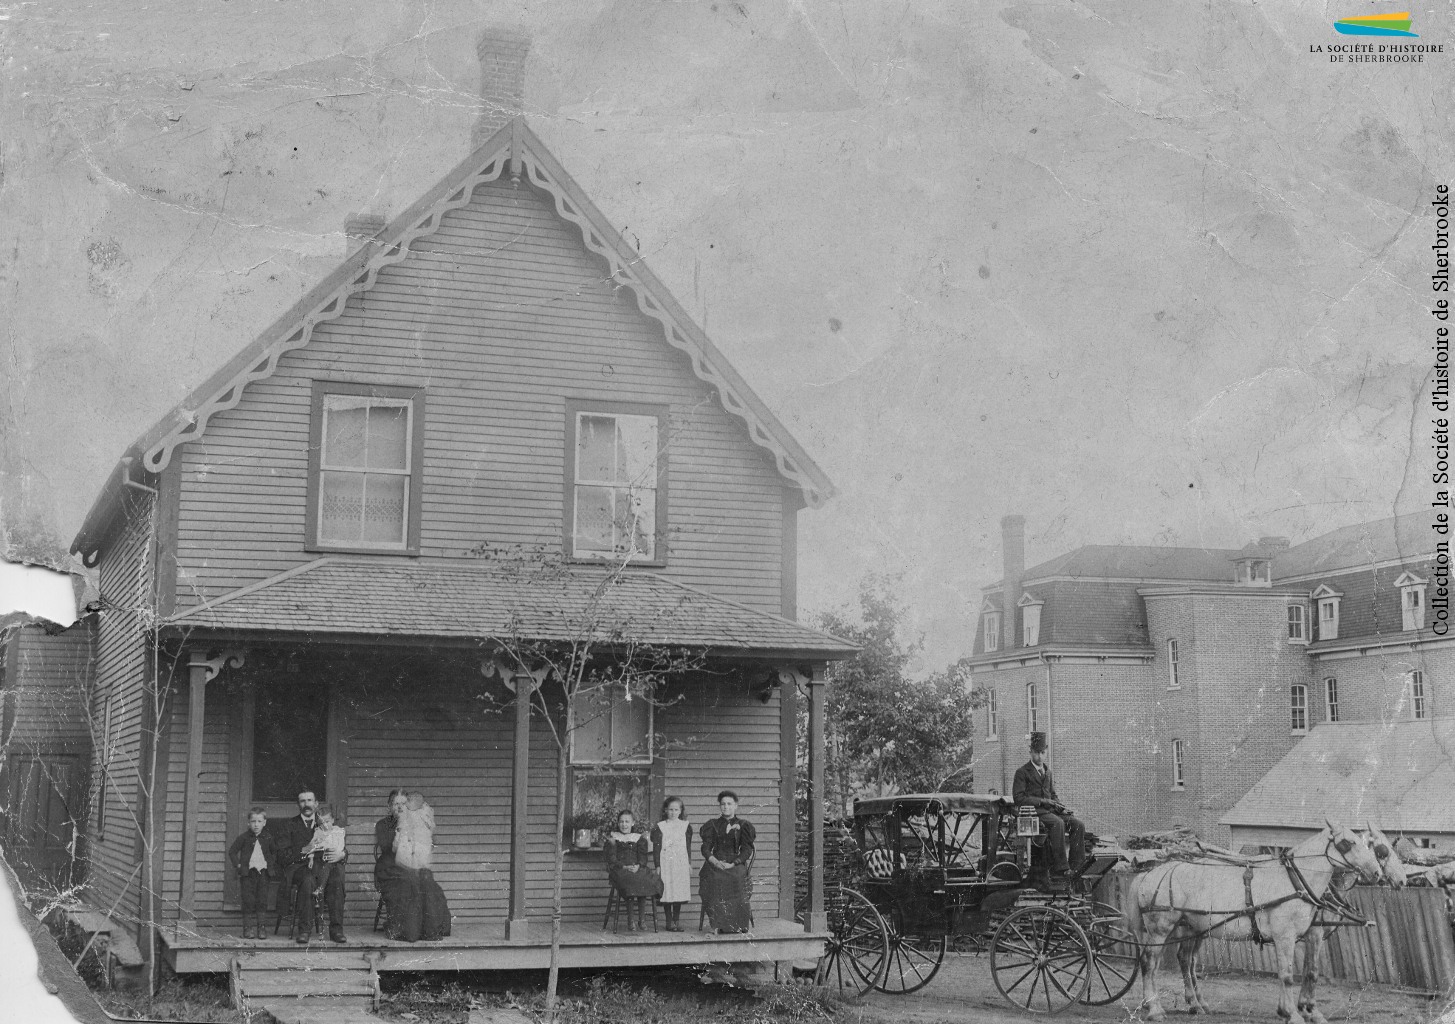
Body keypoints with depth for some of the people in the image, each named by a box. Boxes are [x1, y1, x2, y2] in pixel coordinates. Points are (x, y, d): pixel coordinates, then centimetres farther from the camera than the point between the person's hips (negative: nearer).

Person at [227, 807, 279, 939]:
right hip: (248, 873, -1)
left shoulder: (268, 838, 7)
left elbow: (275, 853, 18)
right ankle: (249, 928, 3)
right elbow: (232, 851, 5)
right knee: (248, 901, -3)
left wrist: (273, 867, 6)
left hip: (263, 872, 1)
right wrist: (238, 866, -4)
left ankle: (260, 927, 5)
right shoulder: (244, 838, 2)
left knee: (262, 901, 0)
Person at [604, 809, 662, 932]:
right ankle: (630, 921, -27)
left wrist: (638, 866, -14)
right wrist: (624, 867, -14)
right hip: (619, 871, -2)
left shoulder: (639, 838, 20)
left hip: (638, 869, 2)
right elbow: (611, 859, 3)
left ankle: (642, 919, -20)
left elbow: (643, 857, 8)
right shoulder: (613, 839, 15)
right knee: (630, 882, -35)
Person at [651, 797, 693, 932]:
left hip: (681, 862, 2)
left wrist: (689, 863, 9)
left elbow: (688, 847, 13)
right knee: (667, 891, -3)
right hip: (666, 862, -2)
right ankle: (669, 921, 4)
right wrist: (657, 865, -5)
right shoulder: (659, 827, 2)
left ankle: (677, 919, 11)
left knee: (679, 890, 2)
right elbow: (656, 847, 1)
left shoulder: (685, 826, 9)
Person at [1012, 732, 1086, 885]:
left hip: (1050, 811, 7)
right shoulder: (1022, 772, 0)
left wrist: (1060, 806, 4)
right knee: (1057, 823, -36)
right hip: (1033, 813, -7)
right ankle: (1060, 870, -38)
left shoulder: (1048, 772, 22)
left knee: (1078, 824, -17)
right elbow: (1018, 798, -9)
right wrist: (1042, 801, -15)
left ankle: (1075, 868, -20)